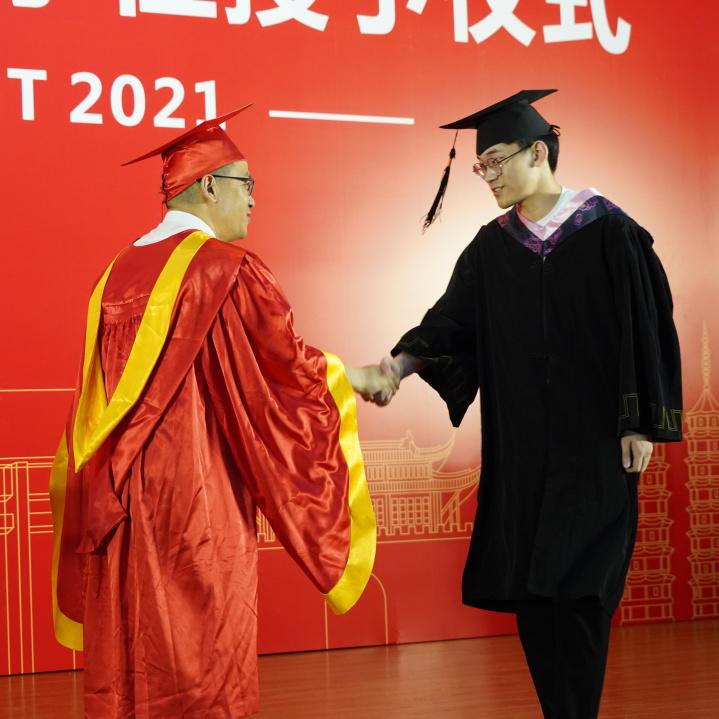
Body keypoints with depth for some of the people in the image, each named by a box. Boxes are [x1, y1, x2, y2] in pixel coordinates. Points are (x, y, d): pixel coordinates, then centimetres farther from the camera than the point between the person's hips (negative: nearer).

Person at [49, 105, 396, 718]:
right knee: (201, 666, 2)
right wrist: (353, 378, 14)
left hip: (120, 501, 7)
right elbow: (290, 363, -4)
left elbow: (104, 391, 14)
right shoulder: (230, 269, -11)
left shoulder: (120, 271, 9)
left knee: (128, 658, 12)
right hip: (198, 497, -7)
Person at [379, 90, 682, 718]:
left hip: (593, 444, -5)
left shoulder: (608, 232, -5)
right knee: (528, 588, 5)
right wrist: (402, 362, -16)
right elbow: (452, 322, 2)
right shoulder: (492, 248, 8)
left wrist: (640, 425, -8)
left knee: (575, 589, -6)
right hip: (519, 449, 5)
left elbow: (645, 327, -5)